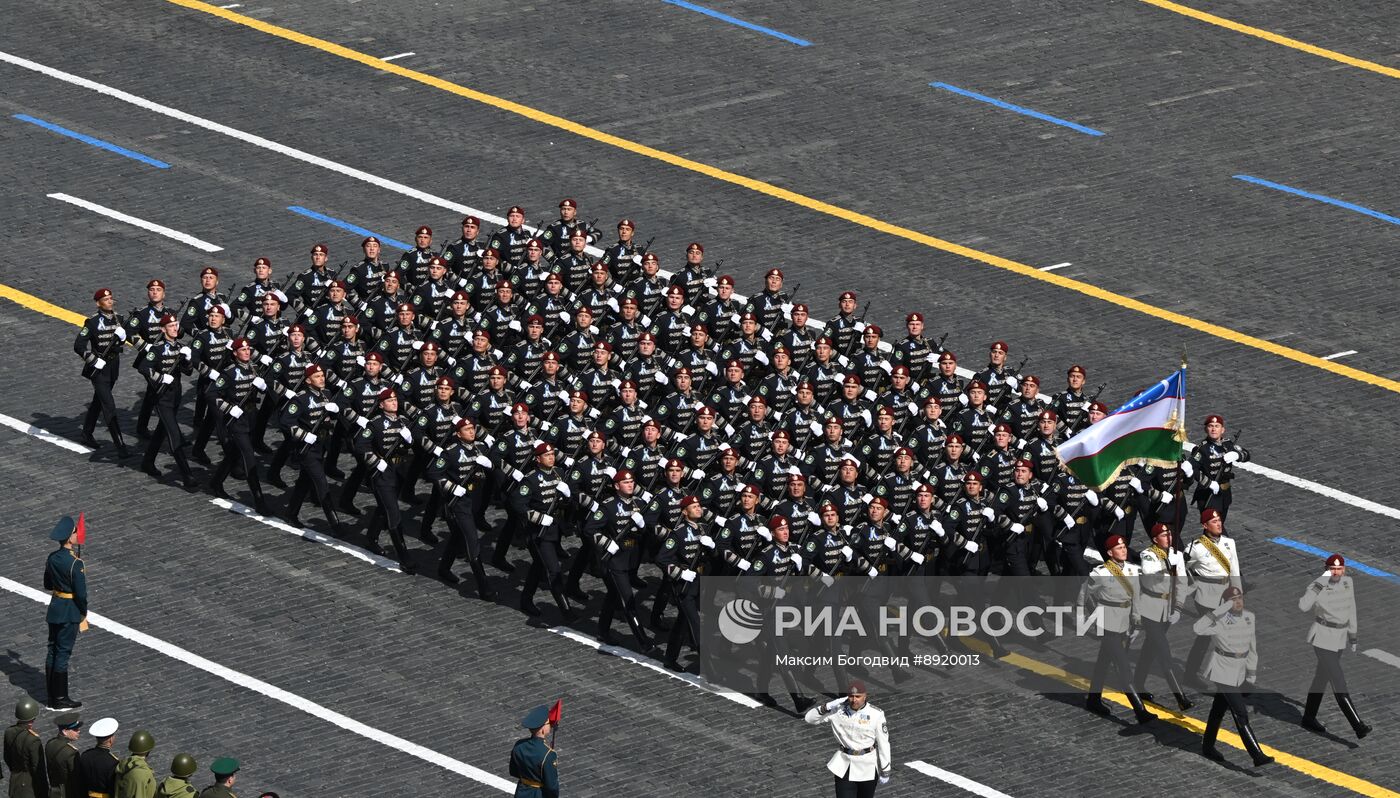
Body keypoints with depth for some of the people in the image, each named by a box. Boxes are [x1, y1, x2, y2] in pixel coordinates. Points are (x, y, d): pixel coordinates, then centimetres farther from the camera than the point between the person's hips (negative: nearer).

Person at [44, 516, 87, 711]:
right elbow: (81, 593, -19)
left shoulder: (52, 558, 1)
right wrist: (84, 612, -4)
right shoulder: (75, 563, -22)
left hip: (54, 608, 7)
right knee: (63, 653, 0)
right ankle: (60, 700, 7)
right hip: (70, 613, -7)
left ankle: (52, 698, 22)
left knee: (52, 651, 13)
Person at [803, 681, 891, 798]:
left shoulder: (876, 714, -14)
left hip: (867, 767, -1)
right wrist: (828, 706, -21)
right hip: (844, 766, 1)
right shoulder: (838, 710, -9)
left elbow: (883, 744, -7)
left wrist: (885, 772, -4)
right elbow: (809, 718, -6)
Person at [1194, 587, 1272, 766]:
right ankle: (1257, 755, -11)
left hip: (1238, 669, 7)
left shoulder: (1249, 617, -1)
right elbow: (1199, 629, -42)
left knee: (1219, 708, 21)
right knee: (1241, 714, -10)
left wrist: (1251, 674, 13)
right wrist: (1220, 610, -42)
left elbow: (1252, 645, 10)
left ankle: (1207, 748, 37)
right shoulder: (1221, 622, -22)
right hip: (1223, 669, -7)